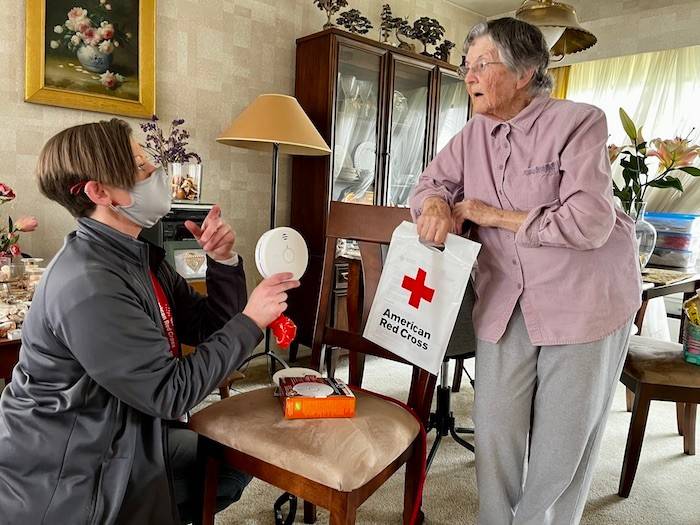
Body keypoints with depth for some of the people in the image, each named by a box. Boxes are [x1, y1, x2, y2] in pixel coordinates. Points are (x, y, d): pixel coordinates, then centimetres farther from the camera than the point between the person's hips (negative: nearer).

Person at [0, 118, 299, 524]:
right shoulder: (88, 285, -29)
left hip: (121, 440, 9)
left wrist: (223, 261, -12)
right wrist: (250, 322, -21)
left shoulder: (138, 256, 1)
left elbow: (208, 327, 3)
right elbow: (170, 392, -27)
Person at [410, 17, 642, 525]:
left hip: (584, 302, -3)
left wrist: (493, 215, -15)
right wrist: (436, 204, -13)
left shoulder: (579, 121, -11)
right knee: (495, 431, 6)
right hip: (505, 302, 4)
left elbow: (589, 223, -21)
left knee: (564, 438, 9)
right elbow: (429, 185, 12)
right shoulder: (474, 134, 5)